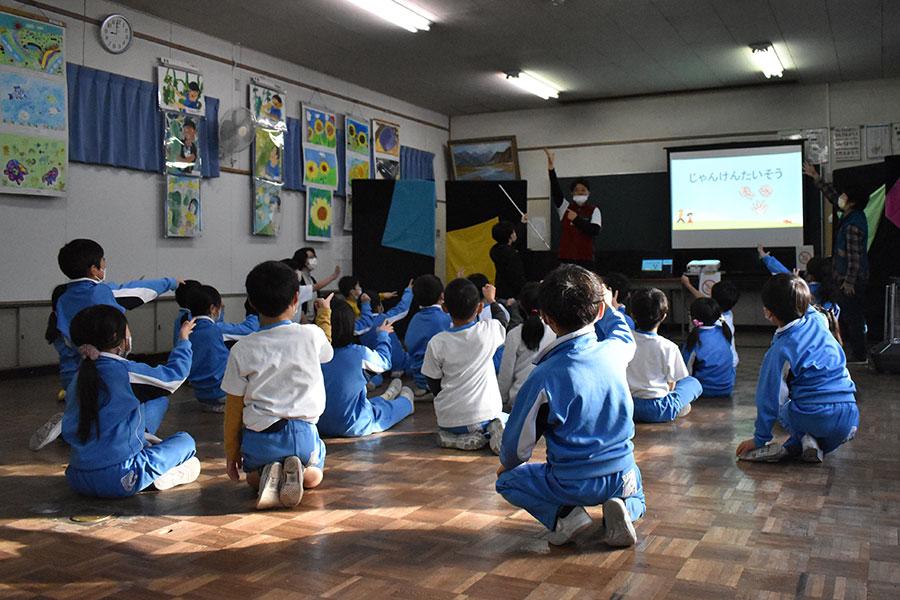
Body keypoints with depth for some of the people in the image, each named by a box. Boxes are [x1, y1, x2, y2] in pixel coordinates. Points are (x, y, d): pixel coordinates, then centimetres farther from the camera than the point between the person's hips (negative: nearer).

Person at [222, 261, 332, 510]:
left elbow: (234, 408, -1)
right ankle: (298, 472, -6)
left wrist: (231, 452, 13)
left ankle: (267, 475, -5)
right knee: (314, 476, 29)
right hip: (302, 434, 0)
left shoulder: (242, 350, -8)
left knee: (253, 477, 31)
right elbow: (327, 354, 19)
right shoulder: (312, 335, -8)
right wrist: (324, 316, 35)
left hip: (259, 437, 0)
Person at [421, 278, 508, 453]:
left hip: (450, 419, 0)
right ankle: (493, 429, -3)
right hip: (486, 413, 0)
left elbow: (434, 385, -1)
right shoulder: (488, 331, -10)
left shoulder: (437, 343, -12)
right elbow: (502, 322, 16)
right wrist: (491, 300, 34)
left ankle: (461, 440, 0)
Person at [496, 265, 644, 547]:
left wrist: (507, 465, 12)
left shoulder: (544, 378, -22)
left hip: (573, 484, -4)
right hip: (622, 475, 4)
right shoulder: (614, 351, -10)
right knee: (635, 490, 38)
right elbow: (625, 335, 19)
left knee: (506, 481, 20)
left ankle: (563, 514, -2)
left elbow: (518, 442, -10)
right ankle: (624, 508, 4)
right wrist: (610, 307, 37)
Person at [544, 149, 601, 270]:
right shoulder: (566, 208, 11)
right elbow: (556, 192, -3)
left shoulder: (594, 210, 8)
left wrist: (576, 219, -9)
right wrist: (551, 170, -16)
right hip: (566, 258, 1)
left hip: (585, 259, -1)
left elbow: (595, 230, -6)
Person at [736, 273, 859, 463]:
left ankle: (804, 439, 3)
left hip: (814, 417, -4)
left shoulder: (780, 351, -12)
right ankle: (817, 445, 6)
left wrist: (759, 439, 6)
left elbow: (769, 398, -5)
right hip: (850, 419, 4)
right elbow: (806, 308, 30)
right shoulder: (817, 320, 2)